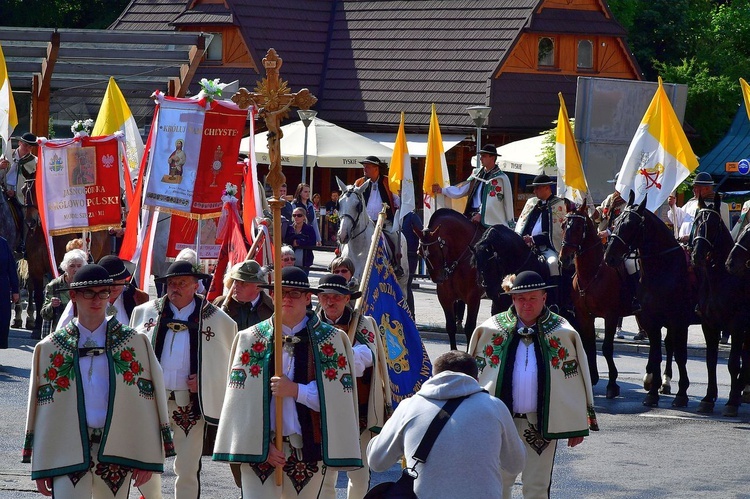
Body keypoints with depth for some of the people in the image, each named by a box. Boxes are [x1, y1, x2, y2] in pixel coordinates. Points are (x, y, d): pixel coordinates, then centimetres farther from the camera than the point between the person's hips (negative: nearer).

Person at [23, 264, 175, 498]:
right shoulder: (50, 348, 6)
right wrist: (41, 468, 5)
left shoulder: (134, 343, 5)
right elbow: (41, 406, 7)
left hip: (116, 452, 1)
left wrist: (148, 458, 0)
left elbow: (148, 400, 4)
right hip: (68, 454, -1)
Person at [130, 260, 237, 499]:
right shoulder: (145, 313, 6)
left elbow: (229, 362, 9)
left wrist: (205, 380, -5)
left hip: (190, 403, -2)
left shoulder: (217, 320, 1)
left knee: (188, 468, 0)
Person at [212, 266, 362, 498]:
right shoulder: (250, 339, 6)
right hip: (260, 452, 0)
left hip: (308, 451, 0)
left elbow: (338, 396, -2)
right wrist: (262, 444, -8)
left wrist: (296, 390, -16)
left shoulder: (330, 340, 4)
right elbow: (242, 398, 1)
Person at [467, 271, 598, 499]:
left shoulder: (563, 334, -1)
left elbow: (577, 379, 4)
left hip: (541, 422, -1)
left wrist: (578, 426, 3)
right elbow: (474, 374, 8)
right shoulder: (490, 330, 1)